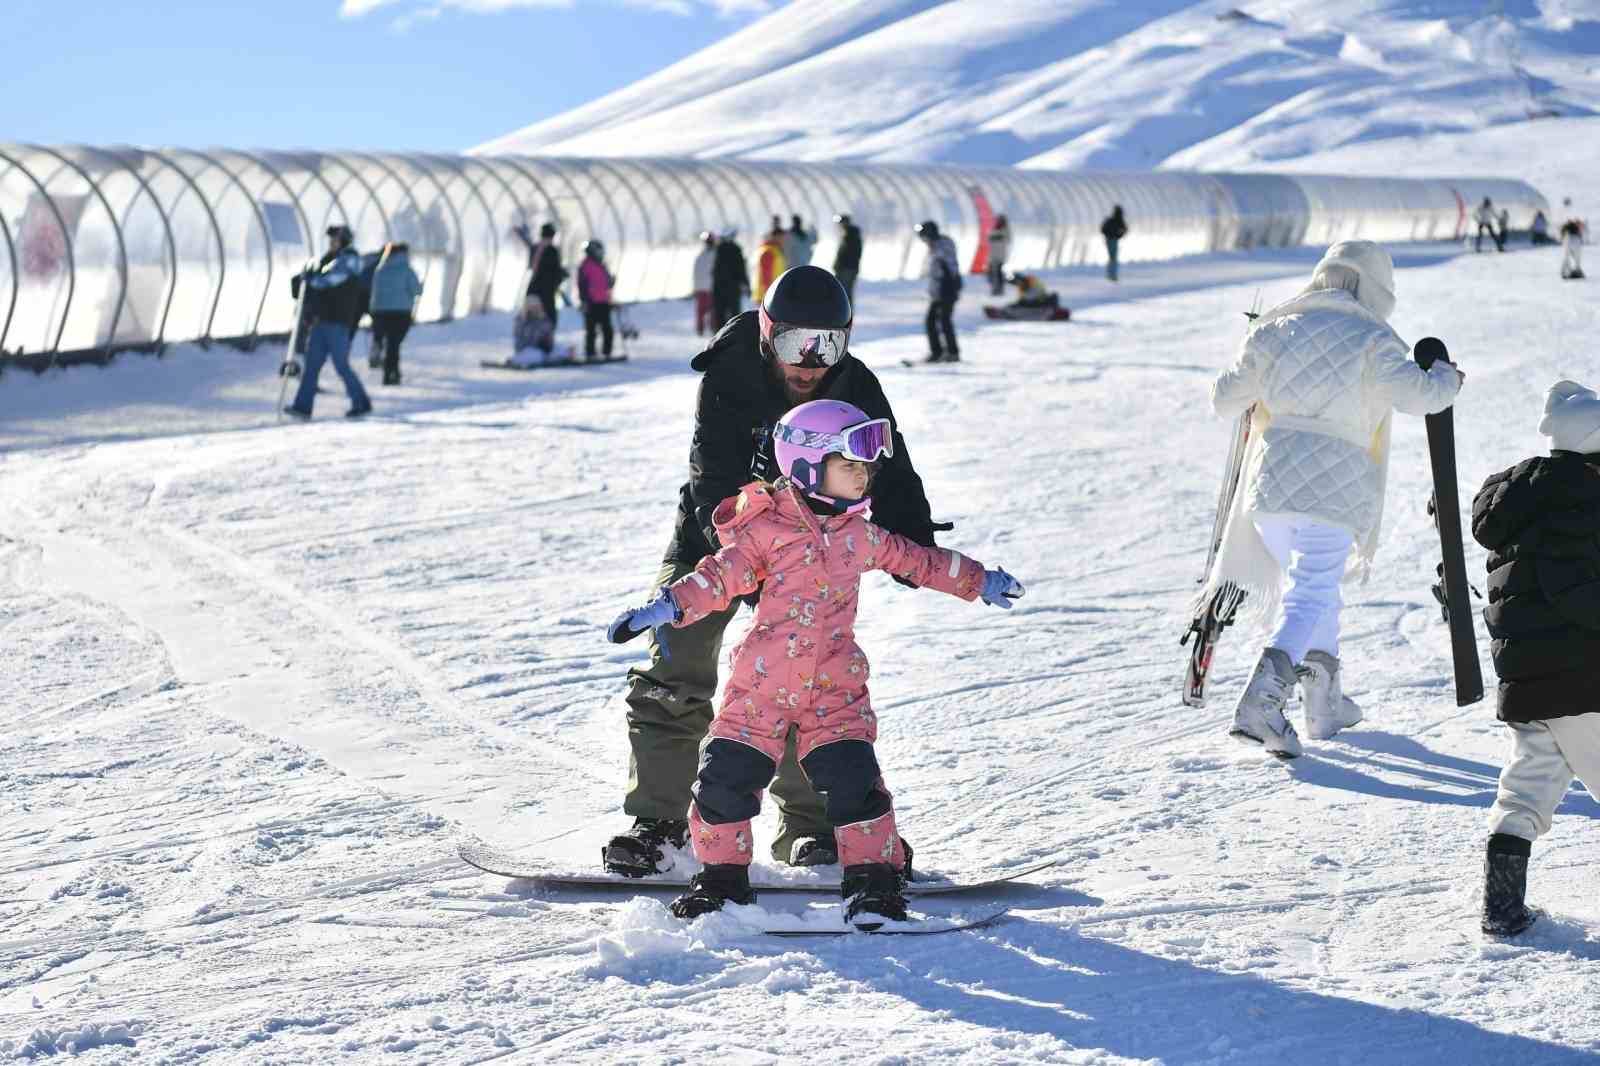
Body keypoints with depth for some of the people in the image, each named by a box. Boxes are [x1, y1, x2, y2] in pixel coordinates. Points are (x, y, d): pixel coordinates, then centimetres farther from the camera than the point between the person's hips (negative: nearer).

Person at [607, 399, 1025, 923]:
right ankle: (721, 875, 15)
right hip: (761, 682, -3)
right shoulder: (767, 530, -5)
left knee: (853, 779, -10)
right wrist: (665, 606, -28)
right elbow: (719, 577, -12)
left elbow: (916, 560, 25)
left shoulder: (859, 534, 11)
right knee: (726, 778, -4)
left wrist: (979, 581, 34)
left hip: (834, 685, 3)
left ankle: (872, 880, 1)